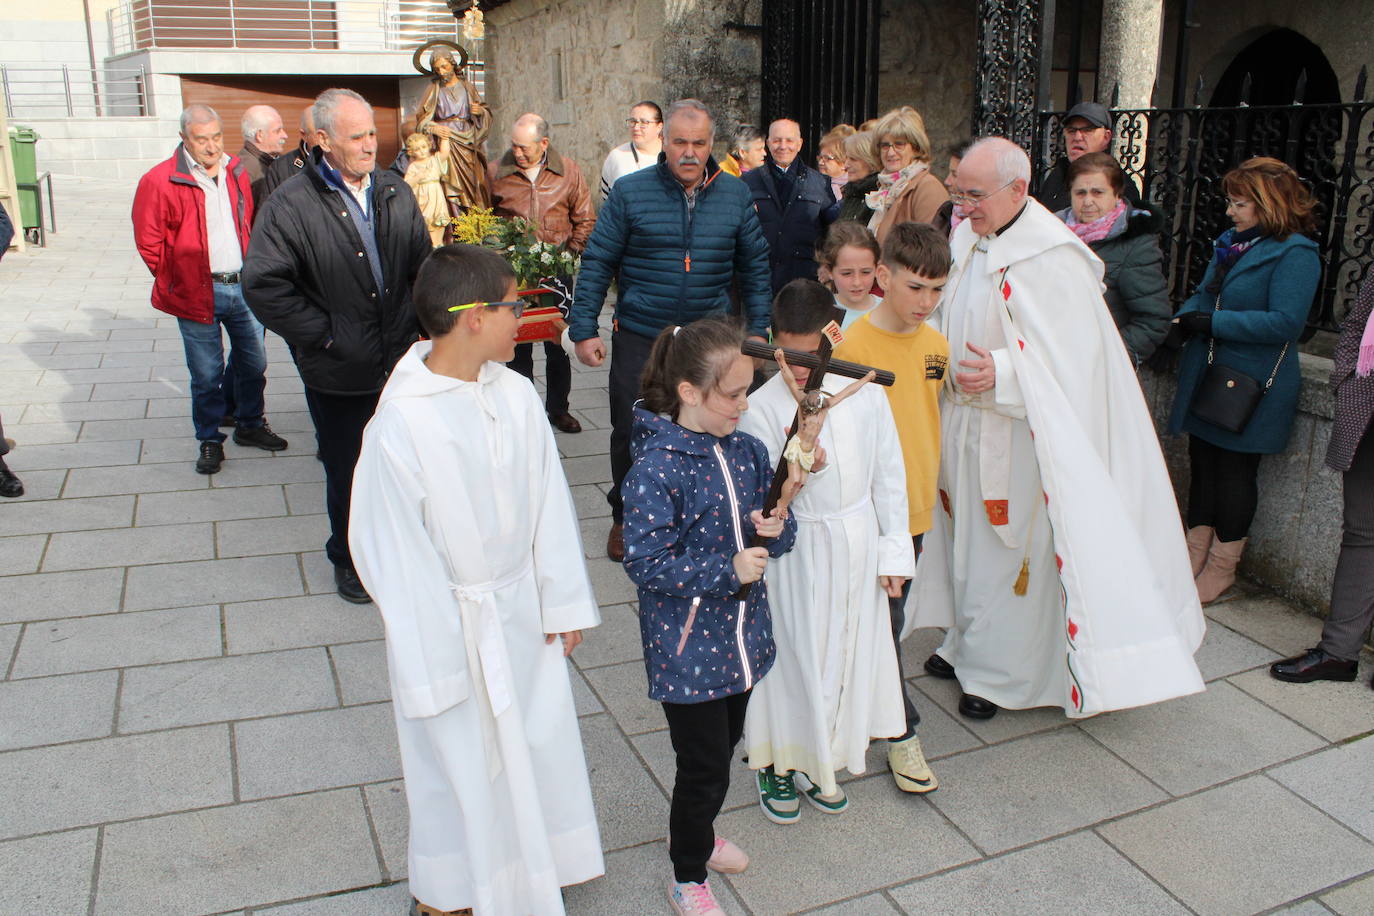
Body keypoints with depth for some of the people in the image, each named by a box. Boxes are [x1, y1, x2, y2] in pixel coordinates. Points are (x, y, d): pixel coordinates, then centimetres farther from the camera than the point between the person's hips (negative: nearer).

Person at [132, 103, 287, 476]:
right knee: (206, 373, 4)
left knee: (253, 362, 15)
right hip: (198, 293, -4)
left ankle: (250, 425, 35)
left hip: (243, 287, 5)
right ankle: (209, 441, 19)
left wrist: (250, 270, 13)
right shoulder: (160, 181, -9)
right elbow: (149, 242, -3)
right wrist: (176, 280, 1)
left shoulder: (236, 172, 7)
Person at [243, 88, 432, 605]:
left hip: (402, 363, 4)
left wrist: (417, 323, 1)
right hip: (338, 373, -4)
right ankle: (349, 560, 33)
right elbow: (262, 285, -15)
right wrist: (321, 334, -14)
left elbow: (423, 266, 13)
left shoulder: (396, 193, 5)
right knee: (347, 473, 12)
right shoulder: (292, 204, -12)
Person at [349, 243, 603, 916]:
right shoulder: (400, 423, -22)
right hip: (454, 624, -4)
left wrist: (563, 602, 4)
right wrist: (431, 663, -13)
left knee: (539, 741, 19)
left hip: (522, 609, 5)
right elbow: (394, 551, -17)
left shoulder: (516, 395, -7)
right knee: (461, 762, 15)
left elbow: (549, 505, 1)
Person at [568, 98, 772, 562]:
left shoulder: (735, 195, 3)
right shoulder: (630, 192, -5)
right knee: (630, 433, 7)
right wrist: (584, 329, -7)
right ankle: (625, 517, 29)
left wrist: (757, 329, 7)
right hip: (639, 337, -1)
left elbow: (754, 267, 10)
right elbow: (597, 263, -3)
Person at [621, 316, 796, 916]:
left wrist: (776, 528, -15)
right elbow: (646, 565, -22)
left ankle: (693, 831, 51)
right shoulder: (655, 472, -22)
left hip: (741, 636, 7)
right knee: (705, 766, 5)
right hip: (686, 647, -7)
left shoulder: (747, 451, -1)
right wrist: (729, 568, -25)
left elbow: (777, 522, 9)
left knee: (724, 746, 23)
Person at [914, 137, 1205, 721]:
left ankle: (998, 672, 21)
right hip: (967, 422, 7)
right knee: (969, 536, 18)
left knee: (1009, 547, 4)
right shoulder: (967, 241, 5)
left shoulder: (1052, 258, -18)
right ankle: (968, 644, 35)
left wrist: (1002, 374, -30)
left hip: (1019, 433, -7)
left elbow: (1072, 352, -20)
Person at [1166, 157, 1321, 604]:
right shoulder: (1231, 243, 13)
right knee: (1203, 463, 11)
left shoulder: (1295, 254, -11)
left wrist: (1213, 323, -22)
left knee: (1236, 472, 3)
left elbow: (1286, 322, -21)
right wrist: (1187, 315, -3)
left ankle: (1222, 566, 16)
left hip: (1251, 389, -7)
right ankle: (1196, 553, 22)